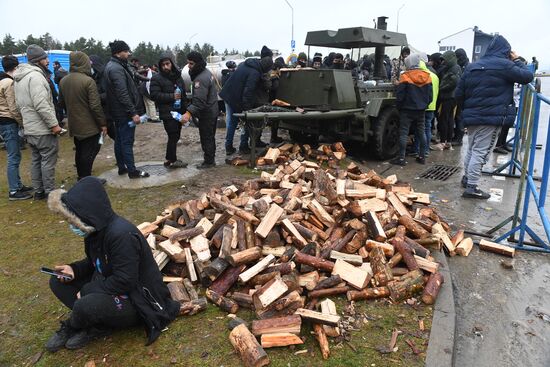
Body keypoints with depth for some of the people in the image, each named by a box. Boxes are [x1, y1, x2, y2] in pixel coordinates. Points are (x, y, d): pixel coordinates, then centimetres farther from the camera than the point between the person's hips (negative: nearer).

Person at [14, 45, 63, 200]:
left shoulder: (19, 78, 14)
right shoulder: (35, 76, -18)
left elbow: (20, 103, 19)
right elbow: (41, 105, -25)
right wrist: (54, 124, -20)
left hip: (29, 129, 10)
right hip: (43, 129, -10)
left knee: (36, 160, 16)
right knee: (48, 161, -2)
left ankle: (38, 191, 24)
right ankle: (50, 193, 4)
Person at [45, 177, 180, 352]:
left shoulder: (122, 234, -30)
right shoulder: (96, 229, -2)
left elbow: (124, 282, -28)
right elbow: (97, 263, 15)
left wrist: (86, 291, -18)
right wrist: (74, 269, -4)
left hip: (136, 301, -9)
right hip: (110, 286, 9)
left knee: (86, 305, -33)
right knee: (57, 282, 3)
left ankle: (70, 328, 4)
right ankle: (97, 326, -2)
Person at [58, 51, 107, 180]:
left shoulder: (63, 81, 6)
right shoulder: (88, 81, -18)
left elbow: (62, 103, 15)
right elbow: (95, 106, -20)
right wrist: (103, 123, -12)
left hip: (74, 125, 8)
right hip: (89, 126, -8)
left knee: (79, 152, 19)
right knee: (89, 153, 0)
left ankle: (81, 178, 30)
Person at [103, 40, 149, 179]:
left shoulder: (111, 66, 14)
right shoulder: (117, 69, -19)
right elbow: (123, 94, -24)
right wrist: (133, 112, -23)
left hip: (117, 111, 10)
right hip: (124, 112, -10)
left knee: (119, 140, 15)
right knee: (127, 141, -4)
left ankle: (122, 167, 25)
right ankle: (132, 170, 2)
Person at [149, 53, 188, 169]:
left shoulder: (178, 76, 14)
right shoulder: (157, 78, -6)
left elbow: (183, 93, 20)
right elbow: (154, 95, -16)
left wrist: (185, 109, 12)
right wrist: (172, 96, -20)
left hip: (179, 112, 7)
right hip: (167, 114, -7)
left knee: (175, 137, 12)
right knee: (173, 137, -7)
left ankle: (169, 159, 24)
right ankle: (172, 161, 6)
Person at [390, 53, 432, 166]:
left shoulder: (405, 76, -13)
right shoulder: (427, 76, 3)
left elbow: (400, 95, -13)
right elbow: (430, 95, 6)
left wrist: (399, 106, 3)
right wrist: (424, 105, 19)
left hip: (407, 110, -5)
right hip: (421, 110, 5)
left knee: (403, 133, -2)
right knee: (421, 132, 12)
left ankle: (401, 158, -3)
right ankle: (422, 157, 17)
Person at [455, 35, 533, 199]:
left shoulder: (472, 66, 10)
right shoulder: (504, 65, -9)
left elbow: (458, 93, 10)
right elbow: (527, 76, -2)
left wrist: (466, 110, 21)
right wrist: (517, 60, 11)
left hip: (472, 116, 7)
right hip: (492, 117, -6)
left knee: (472, 149, 19)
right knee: (480, 152, -4)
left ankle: (467, 177, 31)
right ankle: (472, 187, -3)